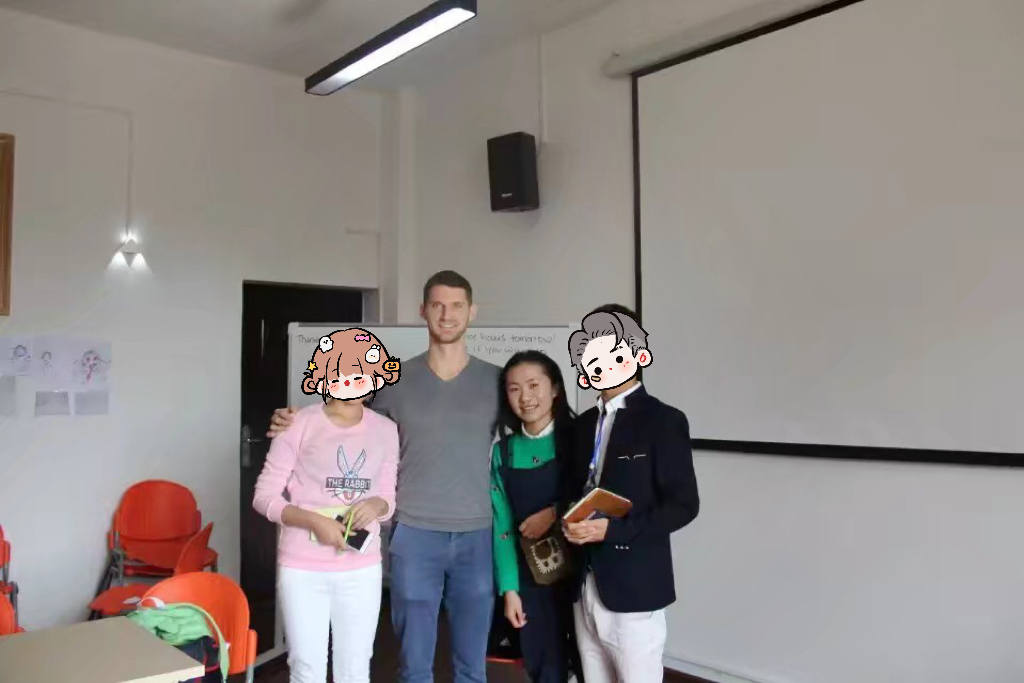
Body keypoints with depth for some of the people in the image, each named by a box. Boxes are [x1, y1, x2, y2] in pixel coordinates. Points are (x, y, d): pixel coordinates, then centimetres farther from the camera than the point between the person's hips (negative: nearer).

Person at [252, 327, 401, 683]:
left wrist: (375, 505, -13)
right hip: (303, 569, -3)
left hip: (362, 569, 3)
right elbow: (264, 497, -5)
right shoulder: (300, 424, -8)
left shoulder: (386, 430, 3)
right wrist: (314, 521, -20)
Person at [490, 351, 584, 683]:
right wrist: (509, 588, -2)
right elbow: (502, 524, 2)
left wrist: (555, 513, -17)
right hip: (531, 577, 3)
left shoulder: (577, 438, -7)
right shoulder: (502, 452, 2)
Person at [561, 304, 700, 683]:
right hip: (586, 587, 6)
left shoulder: (663, 420, -7)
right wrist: (568, 520, -5)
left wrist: (611, 529, -20)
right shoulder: (584, 424, 13)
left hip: (633, 588, -6)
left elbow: (683, 505, -12)